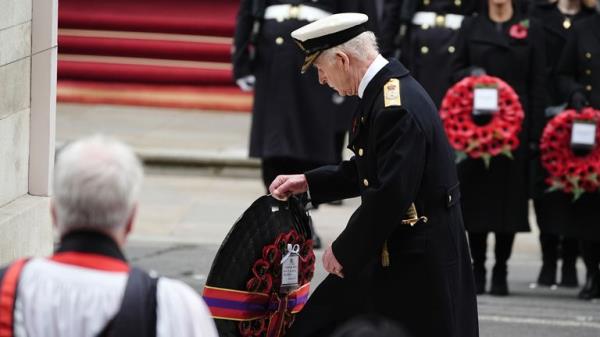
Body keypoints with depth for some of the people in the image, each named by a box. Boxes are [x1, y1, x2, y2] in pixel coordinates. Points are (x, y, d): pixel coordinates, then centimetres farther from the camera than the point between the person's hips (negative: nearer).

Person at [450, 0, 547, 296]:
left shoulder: (531, 29, 6)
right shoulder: (470, 27, 9)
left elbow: (538, 82, 4)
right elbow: (456, 68, 11)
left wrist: (536, 125, -4)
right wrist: (470, 75, -13)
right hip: (476, 121, 1)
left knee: (510, 193, -1)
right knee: (476, 192, 0)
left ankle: (501, 270, 7)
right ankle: (477, 268, 10)